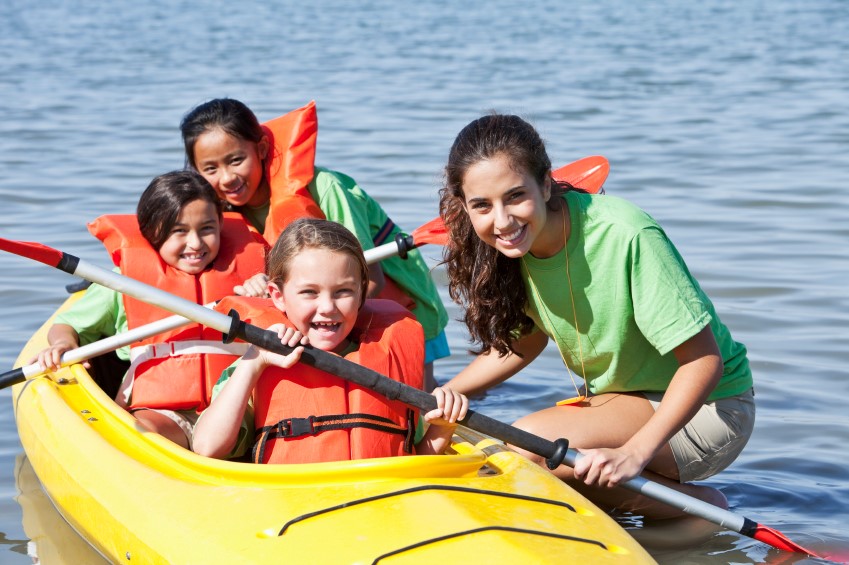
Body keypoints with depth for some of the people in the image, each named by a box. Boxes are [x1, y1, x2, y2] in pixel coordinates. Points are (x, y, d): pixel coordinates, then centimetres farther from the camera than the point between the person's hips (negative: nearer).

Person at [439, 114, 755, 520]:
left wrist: (634, 453, -35)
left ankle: (697, 503, -9)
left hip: (707, 408, -8)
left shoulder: (627, 236, -29)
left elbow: (705, 360, -26)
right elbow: (525, 341, 10)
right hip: (616, 401, 8)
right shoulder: (518, 243, -8)